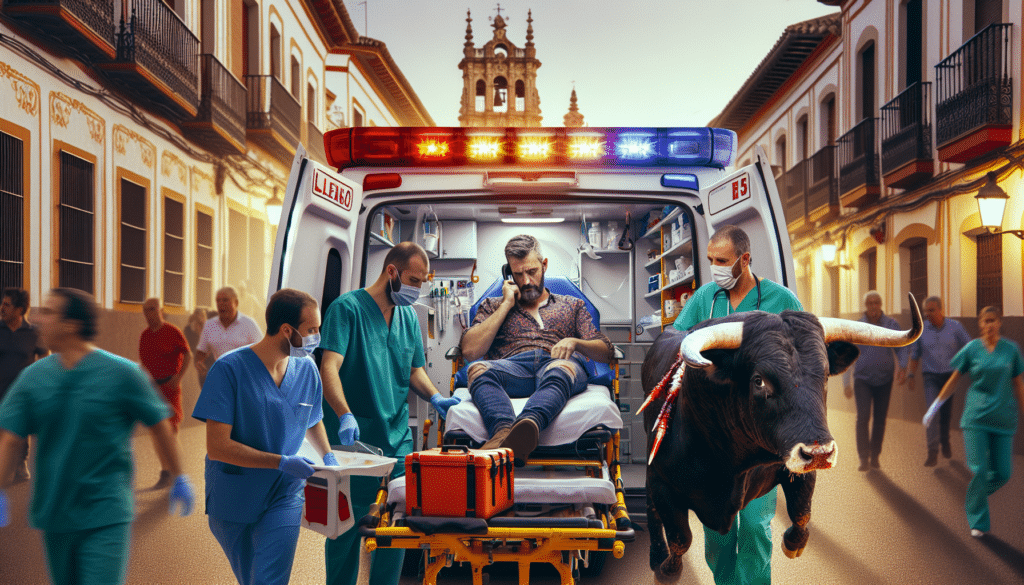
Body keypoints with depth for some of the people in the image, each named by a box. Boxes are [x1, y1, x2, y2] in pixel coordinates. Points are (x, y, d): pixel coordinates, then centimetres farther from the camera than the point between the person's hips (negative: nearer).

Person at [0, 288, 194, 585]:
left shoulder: (122, 373, -11)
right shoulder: (33, 377, -1)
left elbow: (160, 425, -3)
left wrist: (179, 479, 3)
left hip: (107, 518, -4)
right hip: (54, 515, 5)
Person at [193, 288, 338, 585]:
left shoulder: (307, 368, -2)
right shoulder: (230, 368, -18)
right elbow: (217, 447, -22)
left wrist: (328, 456, -3)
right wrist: (282, 463, -26)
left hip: (285, 497, 2)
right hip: (233, 498, -2)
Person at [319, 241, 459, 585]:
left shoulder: (409, 316, 13)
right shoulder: (348, 308, -8)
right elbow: (329, 368, -18)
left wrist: (435, 397, -1)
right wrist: (345, 415, -33)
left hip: (399, 439, 6)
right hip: (353, 439, -6)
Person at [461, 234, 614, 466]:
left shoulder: (573, 305, 31)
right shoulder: (493, 306, 30)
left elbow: (605, 353, 18)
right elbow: (470, 351, 10)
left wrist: (575, 342, -6)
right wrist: (507, 304, 12)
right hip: (511, 367, 1)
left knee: (560, 369, -40)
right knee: (479, 369, -35)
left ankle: (528, 424, -67)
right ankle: (505, 429, -60)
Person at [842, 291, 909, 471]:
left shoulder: (892, 324, -3)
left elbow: (901, 348, 4)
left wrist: (902, 369, -15)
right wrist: (846, 384, -7)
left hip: (885, 379, 2)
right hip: (863, 379, -2)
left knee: (880, 419, 6)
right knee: (863, 417, -14)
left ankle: (875, 456, 19)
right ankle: (864, 458, -10)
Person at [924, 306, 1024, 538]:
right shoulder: (972, 349, 1)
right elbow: (954, 380, 8)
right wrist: (935, 406, 8)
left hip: (1003, 418, 2)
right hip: (975, 417, -2)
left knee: (1002, 473, 1)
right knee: (979, 470, -6)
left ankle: (975, 495, 33)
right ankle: (978, 521, 9)